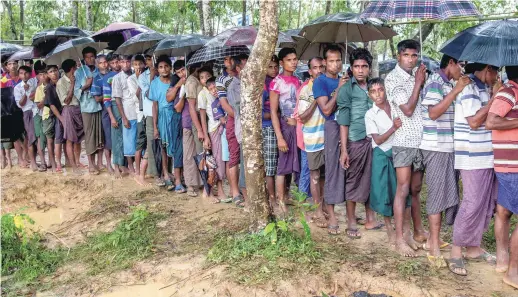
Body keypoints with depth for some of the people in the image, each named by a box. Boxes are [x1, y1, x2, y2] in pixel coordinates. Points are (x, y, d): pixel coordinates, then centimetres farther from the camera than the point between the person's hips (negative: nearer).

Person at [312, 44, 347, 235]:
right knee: (333, 169, -2)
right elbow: (326, 110, -13)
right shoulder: (320, 82, -4)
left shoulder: (344, 81, 14)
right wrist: (339, 89, -12)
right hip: (333, 127, -6)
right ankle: (331, 215, 5)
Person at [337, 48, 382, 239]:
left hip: (374, 140, 4)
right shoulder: (346, 89, -1)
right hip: (356, 142, -4)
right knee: (353, 182, 3)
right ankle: (351, 224, 13)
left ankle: (370, 220, 23)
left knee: (372, 181, 10)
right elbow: (343, 122, -5)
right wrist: (344, 150, -9)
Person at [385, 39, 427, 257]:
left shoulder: (416, 74, 12)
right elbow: (408, 110, -14)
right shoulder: (393, 78, -7)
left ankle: (418, 231, 27)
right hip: (404, 140, -6)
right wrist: (418, 83, -8)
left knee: (416, 188, 15)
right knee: (403, 188, -7)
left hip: (421, 140, 6)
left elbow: (425, 103, 16)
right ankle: (400, 238, -1)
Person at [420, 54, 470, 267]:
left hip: (449, 146, 9)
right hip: (436, 147, -9)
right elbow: (433, 113, -20)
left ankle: (433, 239, 24)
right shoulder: (435, 81, -11)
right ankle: (434, 247, 2)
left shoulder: (448, 83, 16)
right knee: (438, 194, -6)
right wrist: (456, 90, -18)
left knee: (447, 193, 12)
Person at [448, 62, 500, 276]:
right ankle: (456, 251, 5)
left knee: (487, 203, 11)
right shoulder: (469, 87, -11)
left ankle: (473, 248, 22)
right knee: (473, 203, -8)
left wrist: (494, 93, 8)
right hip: (473, 156, -9)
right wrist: (494, 96, -12)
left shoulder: (483, 88, 15)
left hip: (487, 154, 9)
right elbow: (474, 121, -18)